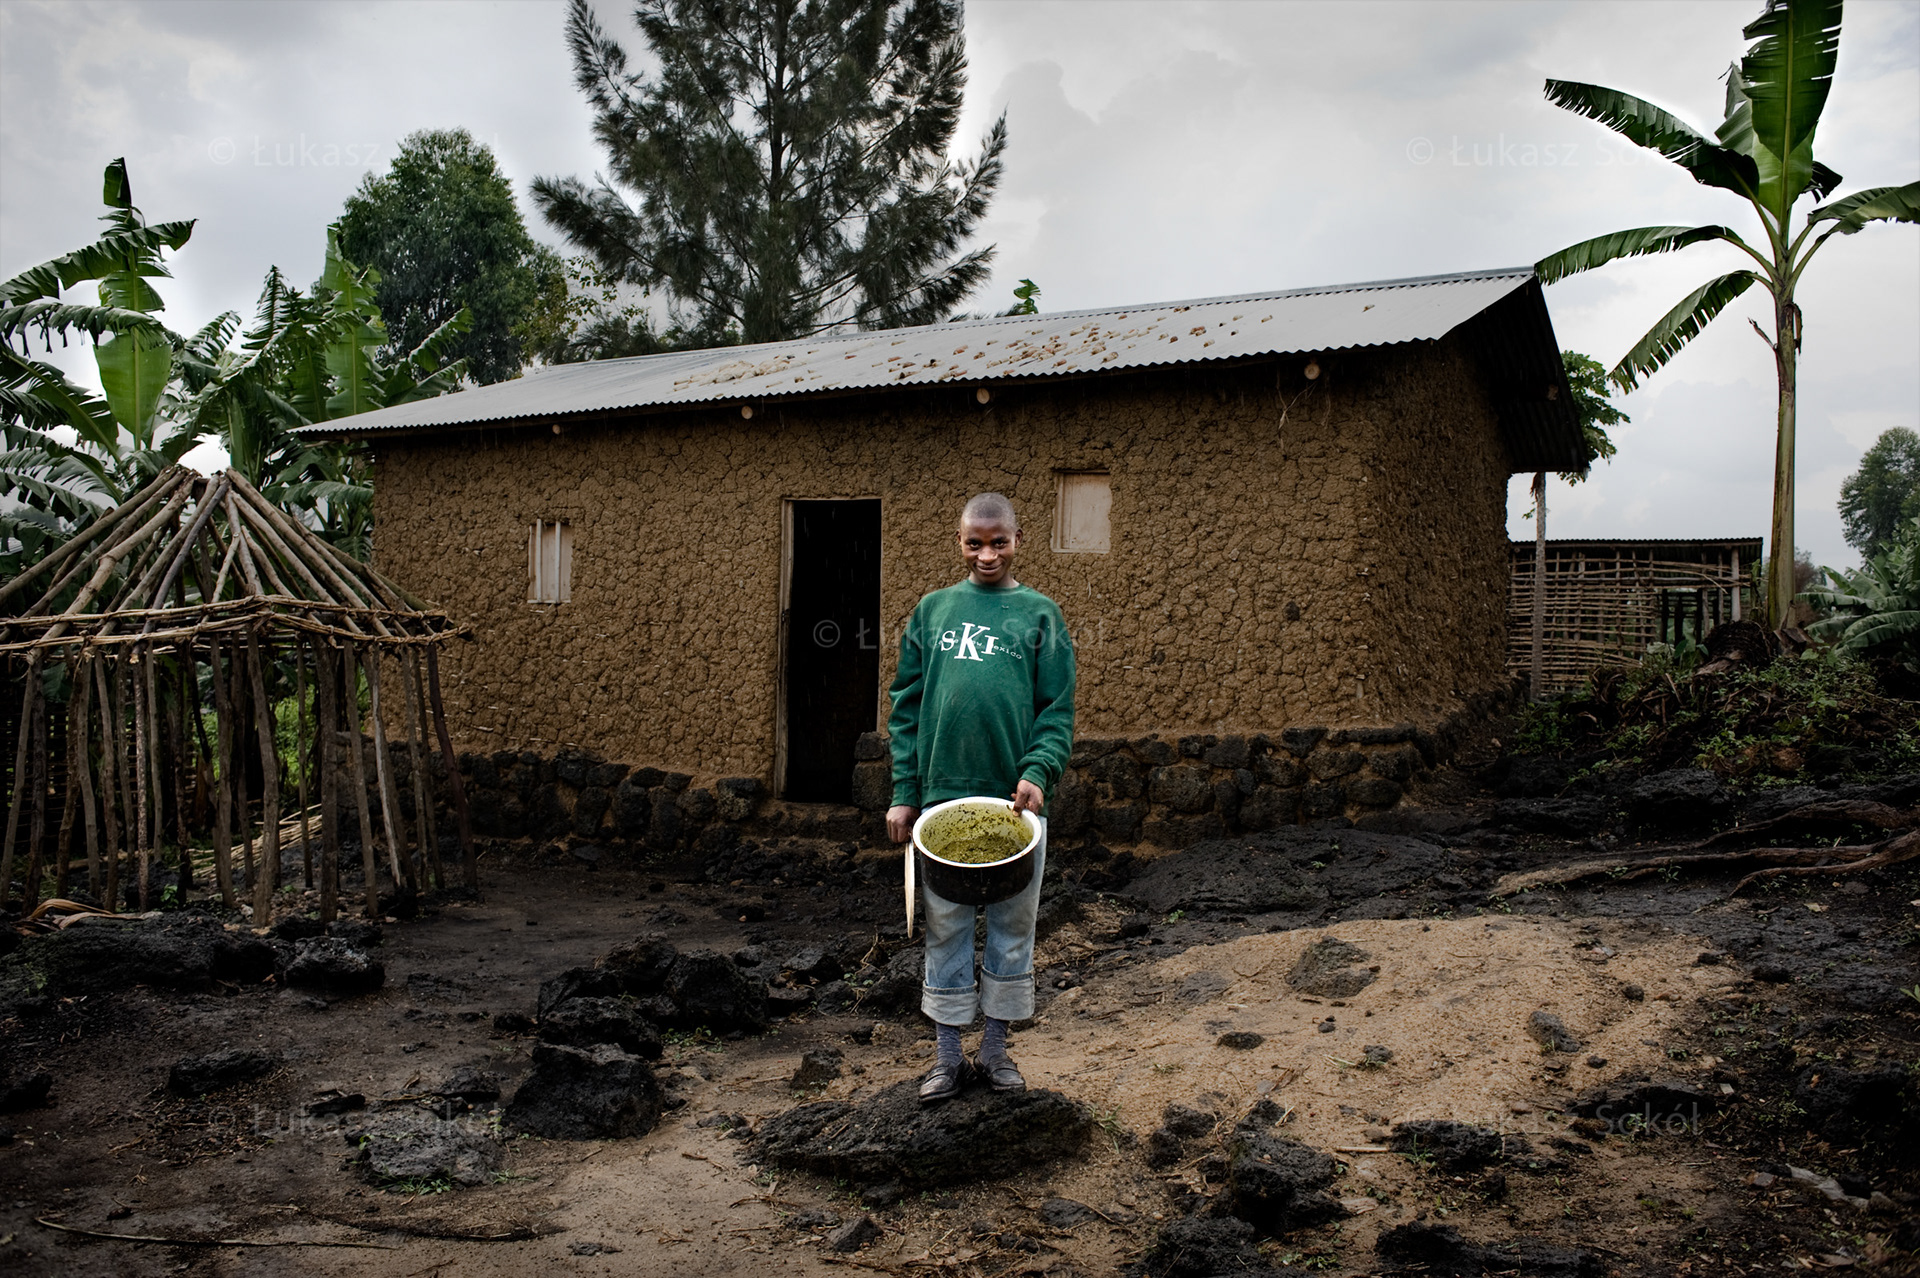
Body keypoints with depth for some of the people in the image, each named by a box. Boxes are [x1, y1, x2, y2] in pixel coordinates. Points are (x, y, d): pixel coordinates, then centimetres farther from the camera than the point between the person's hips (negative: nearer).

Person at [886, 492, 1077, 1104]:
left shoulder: (1040, 613, 5)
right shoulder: (932, 610, 8)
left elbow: (1057, 708, 1)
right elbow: (906, 706, 8)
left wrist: (1039, 771, -16)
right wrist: (903, 793, 2)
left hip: (1016, 799, 0)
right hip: (942, 795, 1)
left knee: (1012, 927, 9)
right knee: (945, 927, 8)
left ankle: (995, 1048, 25)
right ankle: (948, 1056, 20)